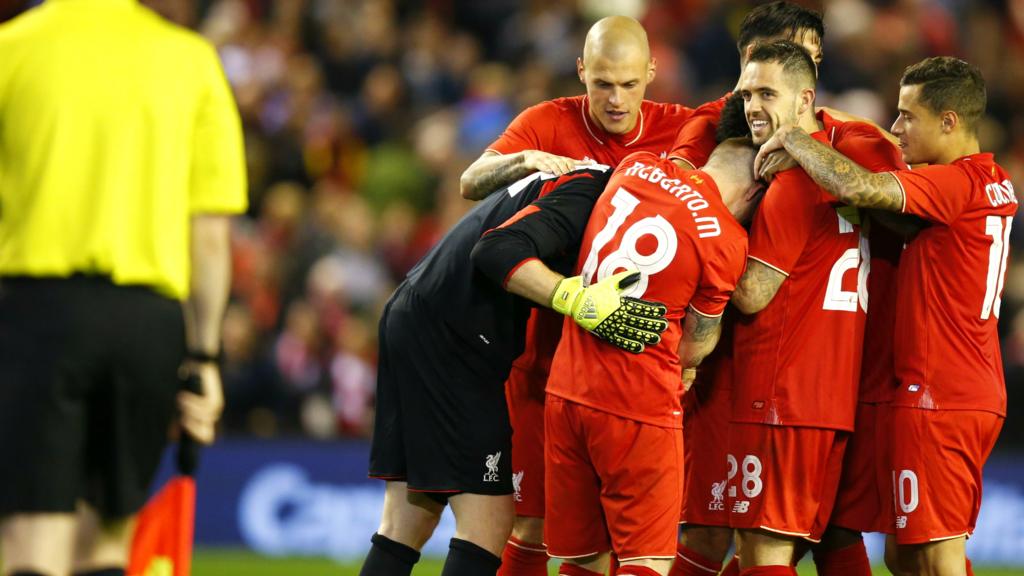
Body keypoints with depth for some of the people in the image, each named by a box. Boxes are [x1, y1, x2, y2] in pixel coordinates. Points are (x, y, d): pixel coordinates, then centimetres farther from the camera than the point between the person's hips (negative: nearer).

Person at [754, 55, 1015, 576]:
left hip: (937, 398, -10)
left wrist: (792, 138, -11)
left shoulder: (956, 183, -16)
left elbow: (856, 187, -28)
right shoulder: (994, 184, 13)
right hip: (978, 393, 10)